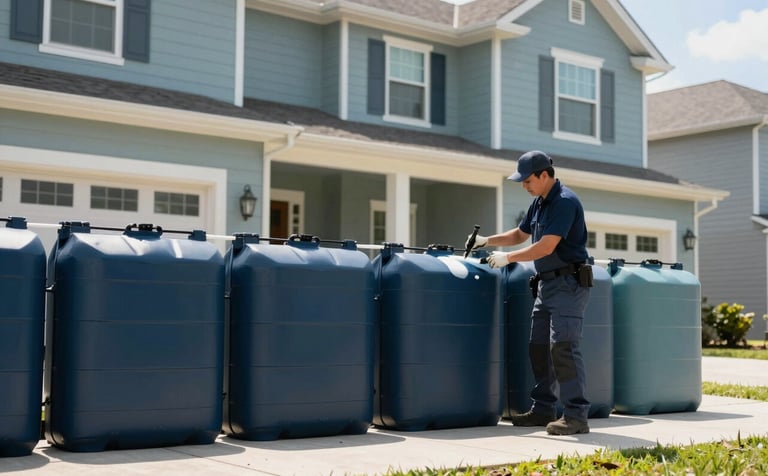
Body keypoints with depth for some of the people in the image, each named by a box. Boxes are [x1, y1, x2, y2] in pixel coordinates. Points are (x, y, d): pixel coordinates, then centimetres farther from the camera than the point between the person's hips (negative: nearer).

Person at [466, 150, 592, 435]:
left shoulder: (565, 202, -16)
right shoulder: (539, 203, 13)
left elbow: (546, 247, -22)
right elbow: (520, 234, 27)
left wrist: (508, 258, -15)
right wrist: (488, 241, 15)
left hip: (568, 283, -10)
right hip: (546, 283, 10)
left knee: (563, 347, -13)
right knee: (538, 347, 11)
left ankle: (576, 416, -11)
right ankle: (543, 409, 19)